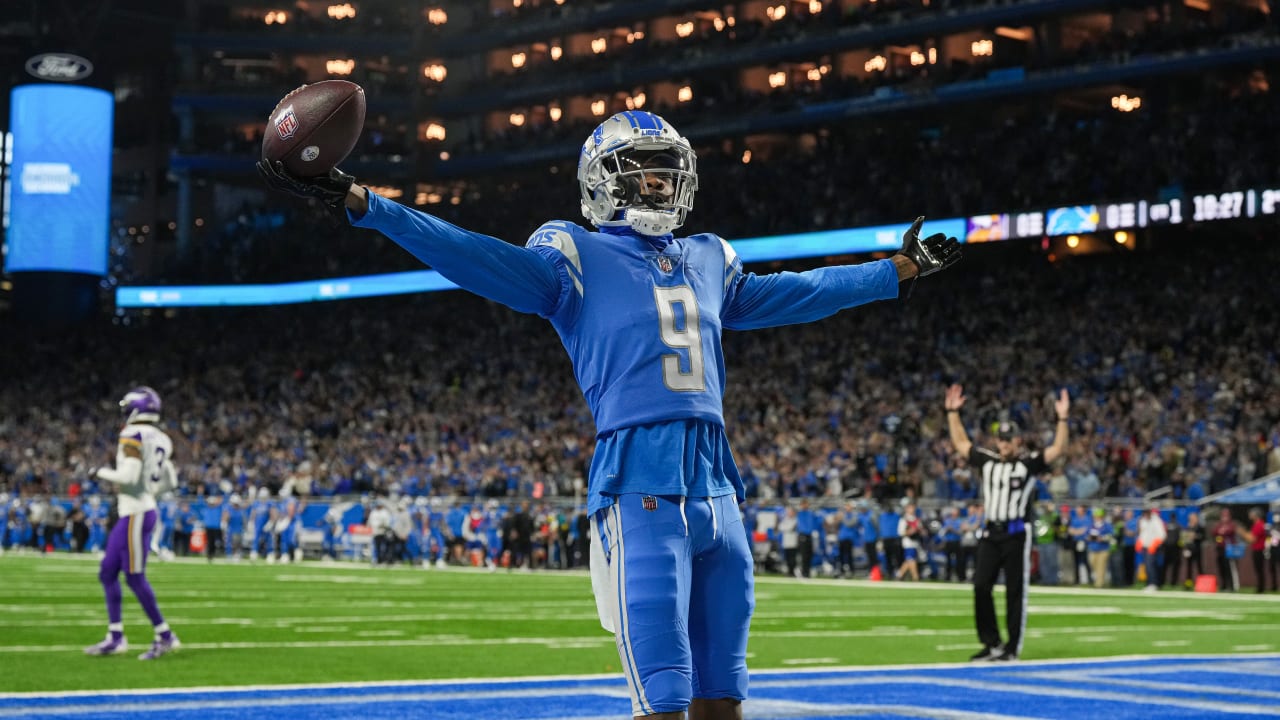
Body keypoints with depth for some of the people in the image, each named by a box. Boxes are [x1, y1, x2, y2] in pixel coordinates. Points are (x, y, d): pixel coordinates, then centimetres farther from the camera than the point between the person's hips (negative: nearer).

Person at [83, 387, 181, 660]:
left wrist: (102, 472, -7)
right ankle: (115, 637, 15)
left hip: (136, 514, -9)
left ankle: (164, 636, 0)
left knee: (135, 577, -5)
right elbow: (170, 481, 17)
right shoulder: (160, 439, 12)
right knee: (108, 573, 13)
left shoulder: (134, 436, -13)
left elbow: (128, 476, -22)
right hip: (131, 514, 9)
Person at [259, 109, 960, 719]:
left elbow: (792, 293, 35)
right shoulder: (578, 257, 4)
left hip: (716, 483, 6)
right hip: (639, 484, -6)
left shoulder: (709, 260, 22)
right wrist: (359, 201, -17)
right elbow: (478, 258, -7)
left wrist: (899, 268, 42)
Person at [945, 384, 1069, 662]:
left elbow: (1058, 450, -7)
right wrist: (953, 413, 18)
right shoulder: (987, 461, 13)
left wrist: (1062, 419, -15)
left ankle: (1013, 647, 7)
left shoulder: (1029, 463, 1)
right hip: (991, 533, 4)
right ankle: (992, 644, 8)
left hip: (1017, 533, -4)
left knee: (1015, 591, 0)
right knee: (981, 587, -2)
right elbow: (960, 443, 22)